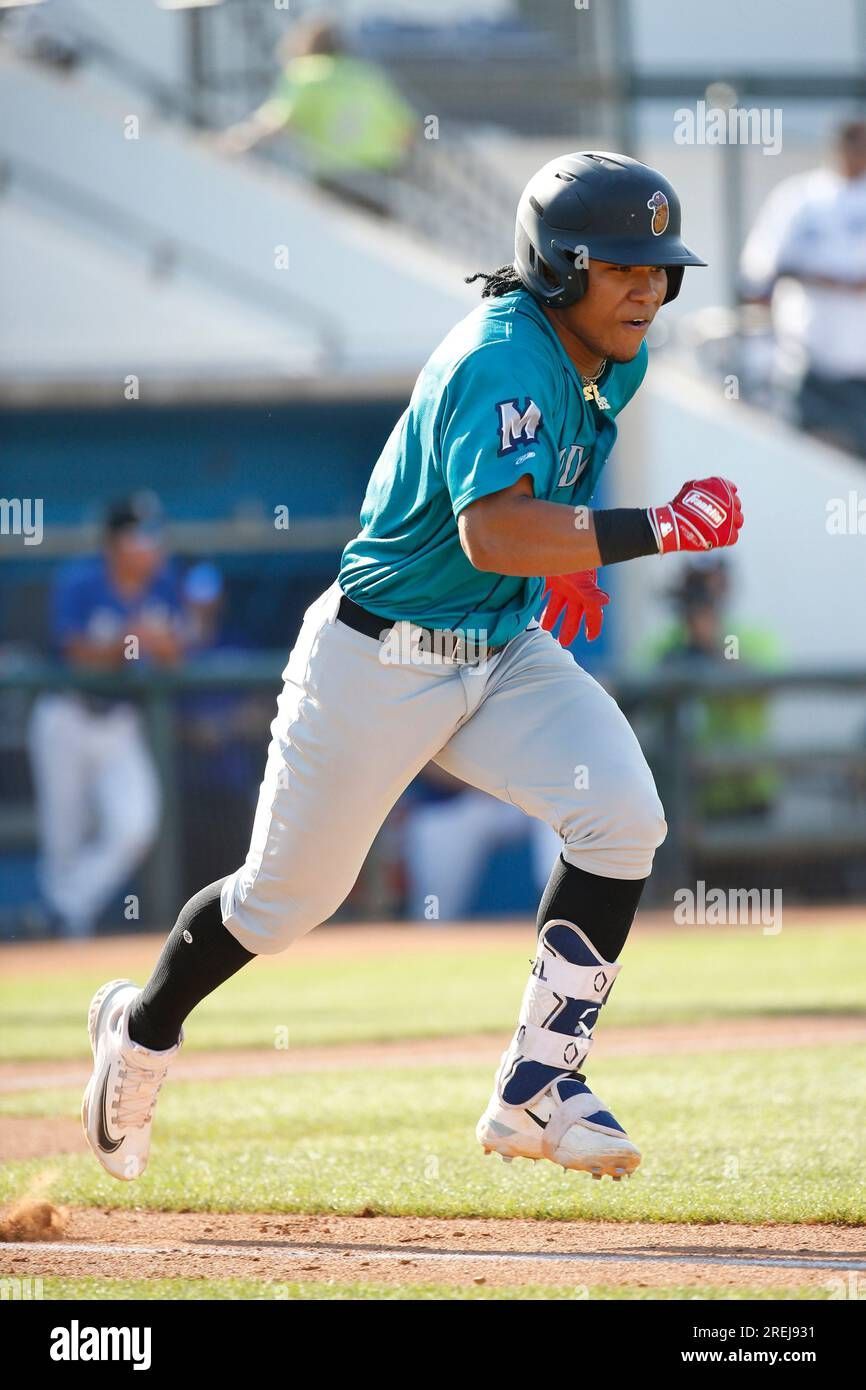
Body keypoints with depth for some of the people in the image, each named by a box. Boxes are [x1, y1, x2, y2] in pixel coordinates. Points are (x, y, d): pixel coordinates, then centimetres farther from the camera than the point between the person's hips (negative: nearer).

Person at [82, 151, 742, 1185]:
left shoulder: (615, 361, 2)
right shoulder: (502, 360, -27)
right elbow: (492, 533, -41)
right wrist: (657, 530, -40)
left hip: (506, 653, 7)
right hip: (378, 662, -7)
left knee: (622, 817, -18)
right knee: (289, 894, 8)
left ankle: (535, 1092, -12)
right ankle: (143, 1025, 39)